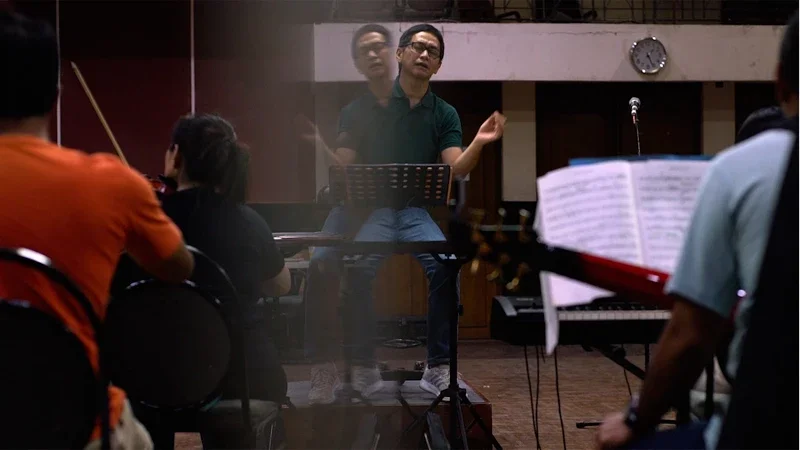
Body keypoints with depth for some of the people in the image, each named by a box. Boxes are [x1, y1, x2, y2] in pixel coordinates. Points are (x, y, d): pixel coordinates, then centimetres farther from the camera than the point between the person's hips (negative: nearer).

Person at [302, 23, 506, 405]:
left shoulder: (444, 114, 13)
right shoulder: (359, 111, 8)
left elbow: (456, 170, -1)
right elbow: (344, 168, 2)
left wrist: (479, 143, -20)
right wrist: (322, 148, -18)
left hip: (416, 209, 1)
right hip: (369, 206, -1)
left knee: (446, 264, -29)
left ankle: (438, 368, -17)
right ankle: (363, 366, -17)